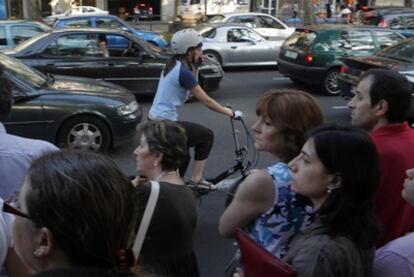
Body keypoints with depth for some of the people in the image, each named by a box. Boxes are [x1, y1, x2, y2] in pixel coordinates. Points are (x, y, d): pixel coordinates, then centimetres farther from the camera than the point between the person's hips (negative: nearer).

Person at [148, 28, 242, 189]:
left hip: (156, 122, 9)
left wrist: (195, 66, 7)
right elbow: (206, 101, -15)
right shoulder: (183, 71, -18)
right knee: (207, 135, 5)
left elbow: (192, 87, 19)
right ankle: (196, 180, 11)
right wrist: (231, 113, -6)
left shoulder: (174, 65, 10)